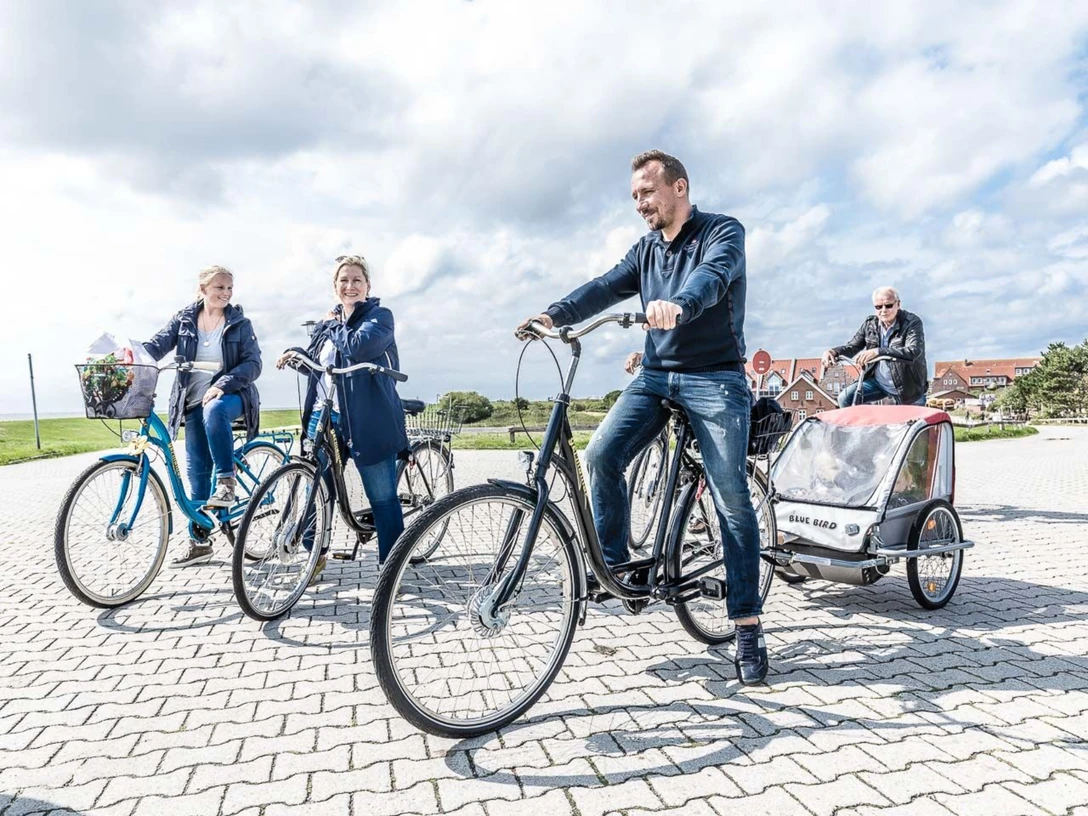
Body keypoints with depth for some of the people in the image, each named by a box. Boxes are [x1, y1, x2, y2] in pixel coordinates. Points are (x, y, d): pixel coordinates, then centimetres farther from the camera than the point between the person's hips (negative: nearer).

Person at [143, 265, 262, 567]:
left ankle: (226, 480, -28)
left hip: (230, 396, -3)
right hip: (194, 402, 3)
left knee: (214, 410, -40)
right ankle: (199, 542, 13)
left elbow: (253, 364, -8)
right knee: (197, 472, 4)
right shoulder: (184, 319, 6)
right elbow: (158, 344, -8)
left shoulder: (239, 322, 0)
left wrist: (222, 384, -23)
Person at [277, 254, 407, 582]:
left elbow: (358, 346, -22)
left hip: (368, 422, -6)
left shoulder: (380, 316, -3)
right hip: (325, 416, 6)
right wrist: (295, 355, 9)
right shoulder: (330, 322, 17)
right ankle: (316, 553, 30)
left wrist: (332, 326, -5)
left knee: (383, 499, 1)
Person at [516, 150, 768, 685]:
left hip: (714, 378, -5)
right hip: (655, 375, 5)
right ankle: (612, 564, 2)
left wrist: (679, 304, -47)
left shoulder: (723, 232, -3)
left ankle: (748, 627, 2)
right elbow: (606, 287, 1)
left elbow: (712, 275, -25)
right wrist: (554, 314, -16)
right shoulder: (646, 249, 15)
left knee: (731, 499, -8)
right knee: (600, 455, -16)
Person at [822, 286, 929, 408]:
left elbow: (913, 352, -33)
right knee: (845, 398, -14)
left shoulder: (912, 322, -16)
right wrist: (833, 352, -19)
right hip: (878, 382, 4)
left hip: (907, 387, -4)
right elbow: (852, 346, 5)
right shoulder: (870, 323, -1)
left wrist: (877, 352, -47)